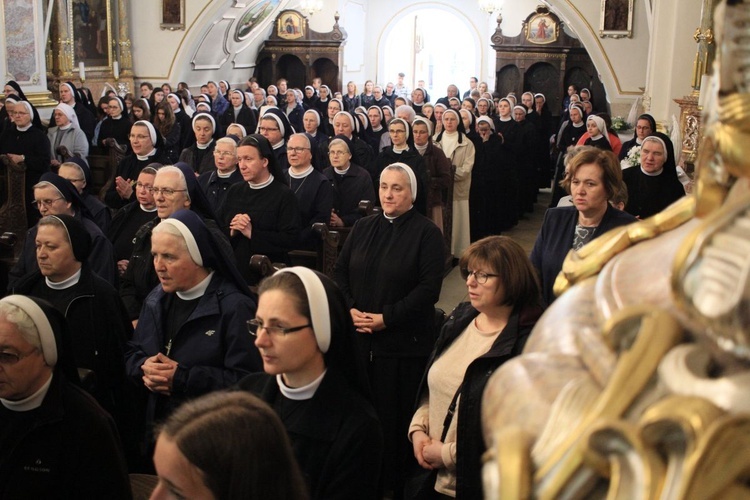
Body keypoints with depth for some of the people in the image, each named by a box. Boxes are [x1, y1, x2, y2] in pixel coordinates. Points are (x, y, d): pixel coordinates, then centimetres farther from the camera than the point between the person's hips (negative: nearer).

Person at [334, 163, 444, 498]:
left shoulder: (427, 233, -4)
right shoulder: (362, 227, 12)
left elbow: (429, 287, -12)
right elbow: (340, 272, 11)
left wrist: (387, 318, -17)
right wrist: (349, 309, -7)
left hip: (403, 342, -4)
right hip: (357, 337, 4)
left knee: (396, 416, 3)